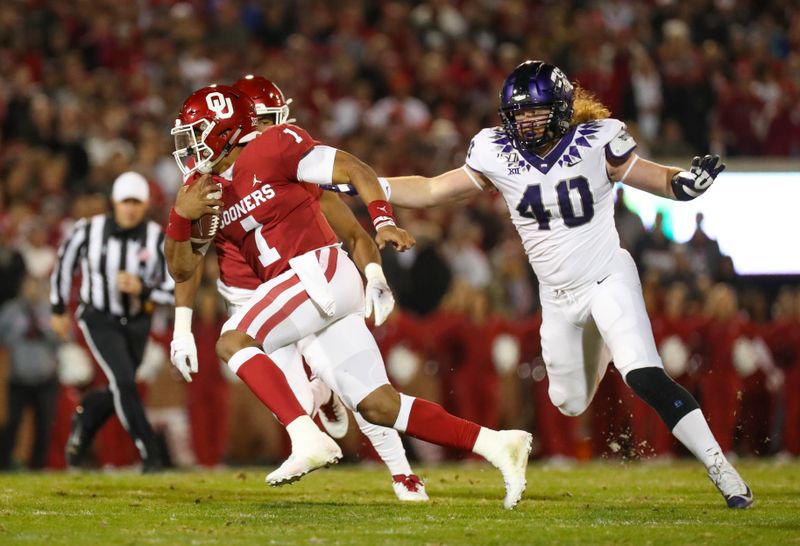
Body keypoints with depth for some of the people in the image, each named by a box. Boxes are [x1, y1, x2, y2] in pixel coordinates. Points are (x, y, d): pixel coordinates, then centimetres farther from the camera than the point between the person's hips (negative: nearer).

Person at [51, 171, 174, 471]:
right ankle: (150, 456, -14)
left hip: (136, 322, 3)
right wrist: (58, 309, 11)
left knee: (117, 394, 13)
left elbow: (173, 291, -9)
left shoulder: (157, 239, -12)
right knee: (124, 382, -19)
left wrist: (141, 289, -27)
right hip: (99, 320, -3)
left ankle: (83, 422, 46)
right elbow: (64, 264, 5)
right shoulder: (88, 231, -13)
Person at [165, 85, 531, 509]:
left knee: (232, 342, -21)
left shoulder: (269, 149, -6)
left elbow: (356, 170, -5)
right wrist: (181, 215, -3)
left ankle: (308, 439, -29)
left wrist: (383, 223, -19)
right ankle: (495, 444, 4)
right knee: (377, 407, 1)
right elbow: (181, 270, 15)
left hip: (319, 271, -8)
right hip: (299, 292, 8)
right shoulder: (207, 191, 16)